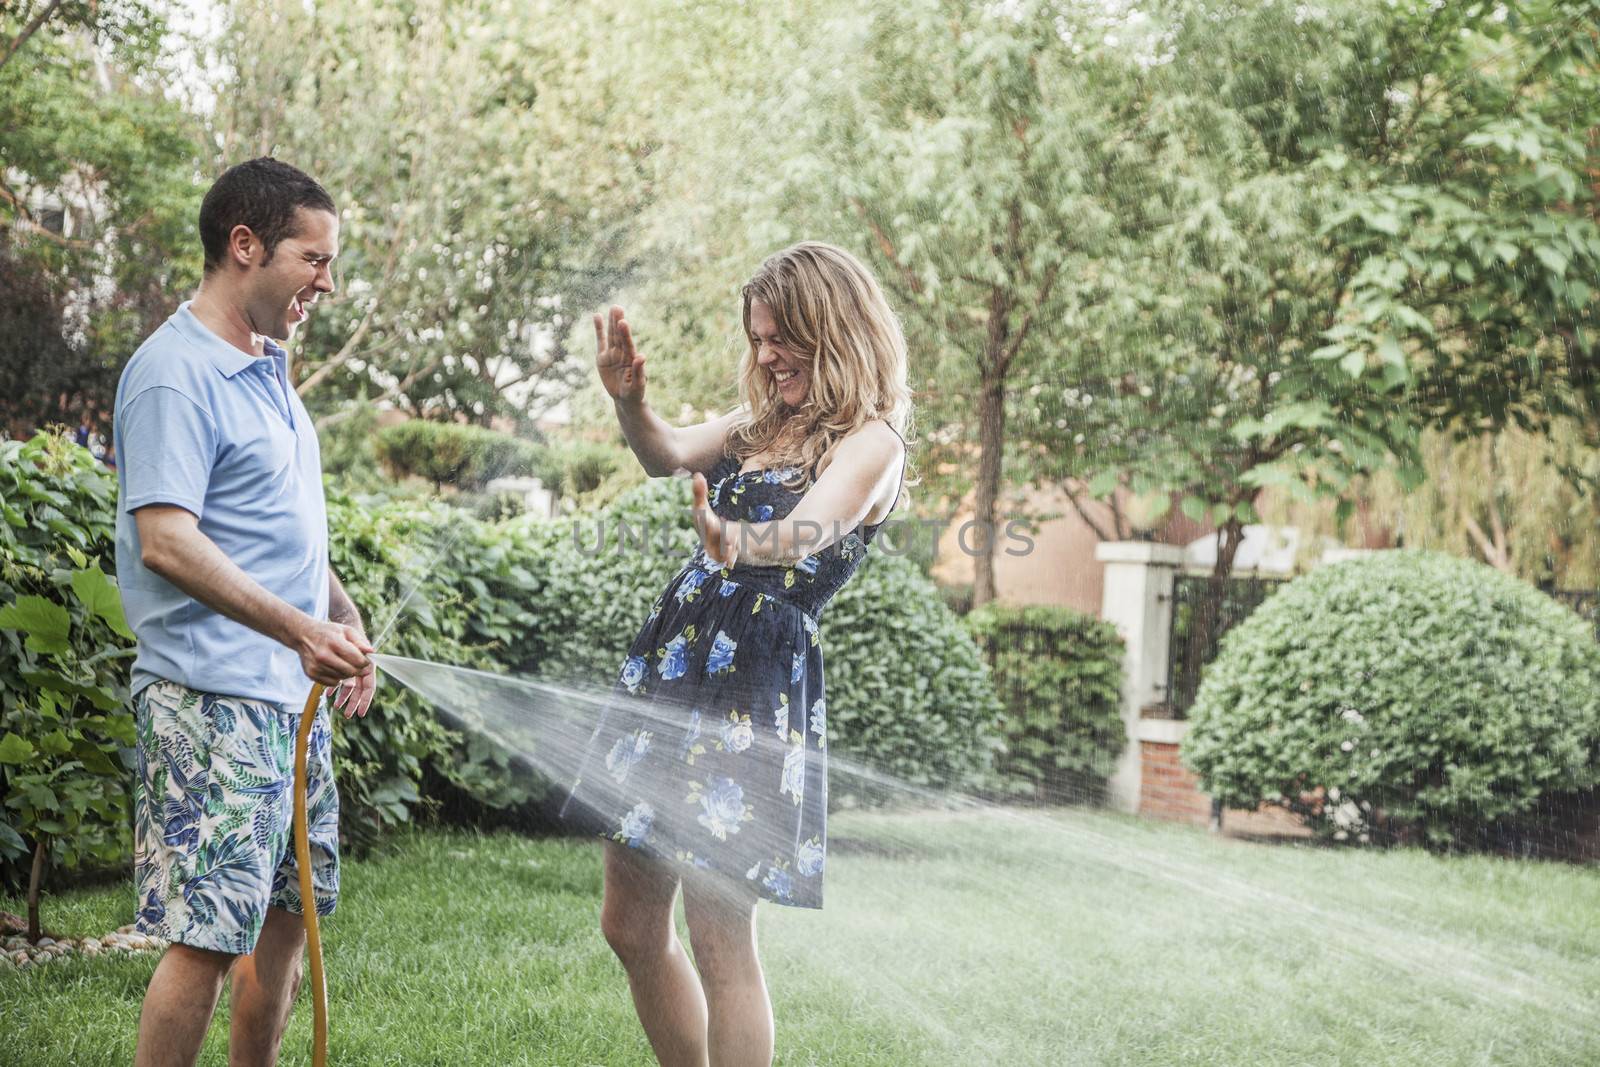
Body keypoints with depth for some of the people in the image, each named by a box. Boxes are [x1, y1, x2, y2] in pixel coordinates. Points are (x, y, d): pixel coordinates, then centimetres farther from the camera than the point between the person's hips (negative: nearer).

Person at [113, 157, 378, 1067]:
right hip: (213, 695, -10)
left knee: (290, 913, 15)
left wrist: (344, 618, 13)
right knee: (210, 932, -10)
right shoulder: (175, 375, -13)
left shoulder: (269, 369, 16)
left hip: (292, 693, 10)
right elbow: (165, 542, -23)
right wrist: (299, 630, -28)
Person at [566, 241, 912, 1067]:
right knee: (631, 927, 12)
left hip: (754, 687, -8)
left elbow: (806, 532, -28)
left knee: (720, 941, -7)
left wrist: (737, 544, -49)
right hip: (676, 659, 9)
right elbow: (668, 457, 9)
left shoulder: (871, 442, -10)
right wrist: (629, 401, -12)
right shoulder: (766, 420, 16)